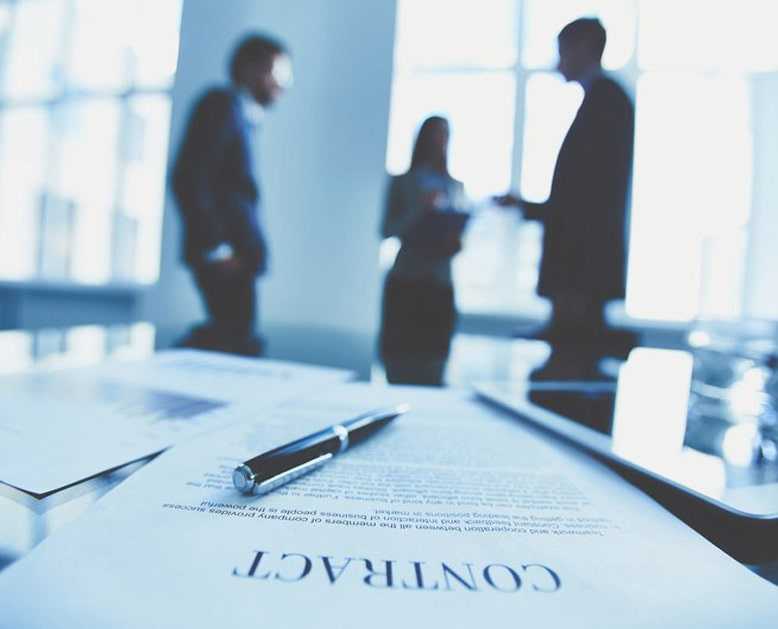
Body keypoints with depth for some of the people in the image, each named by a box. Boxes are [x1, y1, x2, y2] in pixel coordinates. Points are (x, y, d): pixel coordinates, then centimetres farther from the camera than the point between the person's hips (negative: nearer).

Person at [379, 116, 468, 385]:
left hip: (441, 286, 3)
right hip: (405, 284, -2)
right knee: (401, 368, -3)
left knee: (431, 371, 1)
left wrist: (456, 243, -7)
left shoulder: (456, 187, 13)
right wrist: (420, 209, -16)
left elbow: (459, 233, 15)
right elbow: (387, 230, -3)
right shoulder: (402, 182, 5)